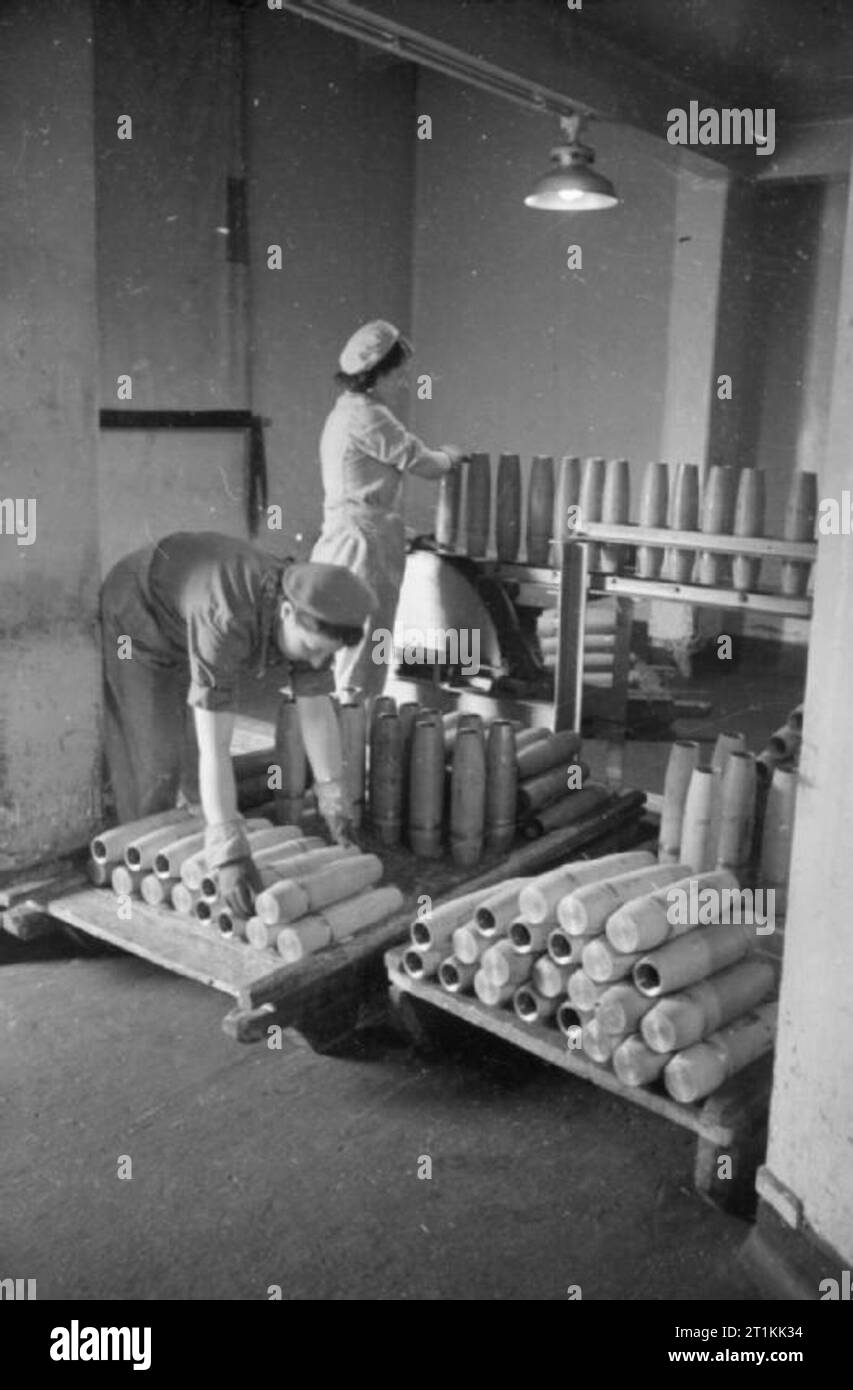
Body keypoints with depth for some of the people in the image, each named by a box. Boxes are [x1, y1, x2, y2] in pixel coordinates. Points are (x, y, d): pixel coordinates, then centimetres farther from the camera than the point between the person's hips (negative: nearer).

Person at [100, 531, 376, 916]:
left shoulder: (310, 617, -25)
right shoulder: (225, 623, -46)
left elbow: (317, 712, -15)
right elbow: (214, 747, -48)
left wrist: (336, 808, -15)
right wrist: (229, 854, -51)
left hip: (186, 628, 6)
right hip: (135, 622, -6)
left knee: (194, 758, 10)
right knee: (155, 762, -8)